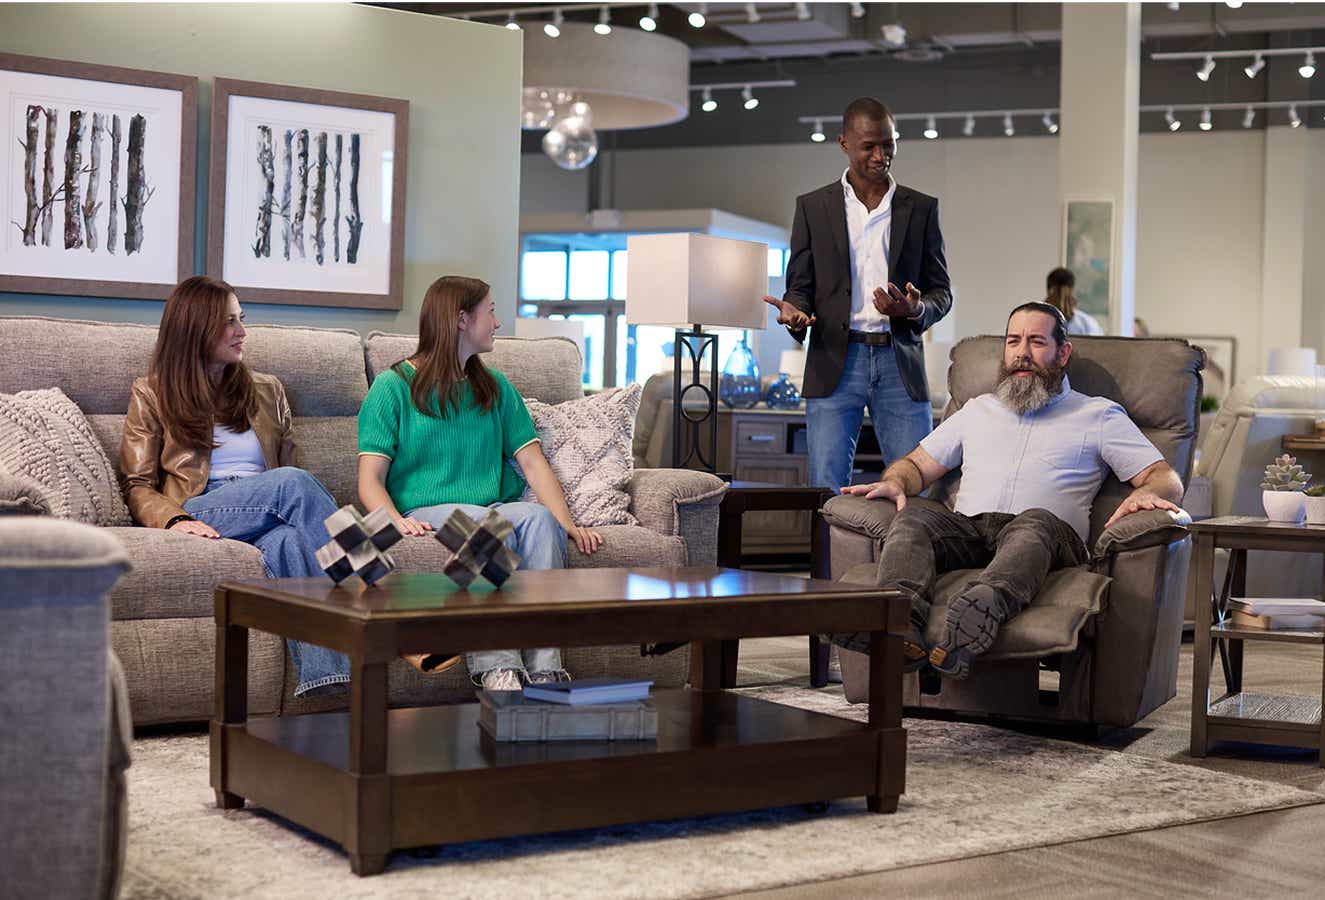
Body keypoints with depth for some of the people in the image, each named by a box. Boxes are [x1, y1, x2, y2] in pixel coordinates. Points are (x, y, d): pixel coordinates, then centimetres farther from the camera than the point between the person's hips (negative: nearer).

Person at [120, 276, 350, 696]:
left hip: (266, 520, 3)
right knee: (294, 483, -33)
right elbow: (139, 487, 8)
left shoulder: (268, 391, 26)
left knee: (289, 541, -38)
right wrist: (175, 520, -15)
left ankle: (324, 687, -55)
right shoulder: (151, 394, 16)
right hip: (198, 518, -3)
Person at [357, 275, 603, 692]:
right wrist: (396, 519, -24)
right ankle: (496, 668, -47)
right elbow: (371, 478, -2)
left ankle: (544, 669, -41)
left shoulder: (495, 387, 22)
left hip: (494, 509, 4)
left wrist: (568, 524, -5)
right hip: (427, 512, -4)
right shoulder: (393, 387, 7)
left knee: (538, 516, -31)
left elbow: (532, 461, 12)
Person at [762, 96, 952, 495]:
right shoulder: (812, 207, 10)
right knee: (828, 488, -4)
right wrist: (795, 313, -13)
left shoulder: (921, 208, 12)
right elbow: (800, 285, 11)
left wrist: (916, 309, -11)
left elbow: (941, 290, 13)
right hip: (836, 361, -1)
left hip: (900, 362, 1)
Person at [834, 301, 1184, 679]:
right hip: (967, 530, 3)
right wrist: (895, 482, 4)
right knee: (914, 515, -29)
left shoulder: (1098, 415, 23)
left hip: (1046, 534, -3)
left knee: (1035, 522, -39)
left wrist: (1145, 493, -11)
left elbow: (1165, 478, 15)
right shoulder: (978, 410, 33)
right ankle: (902, 623, -55)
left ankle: (973, 623, -67)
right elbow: (916, 464, 30)